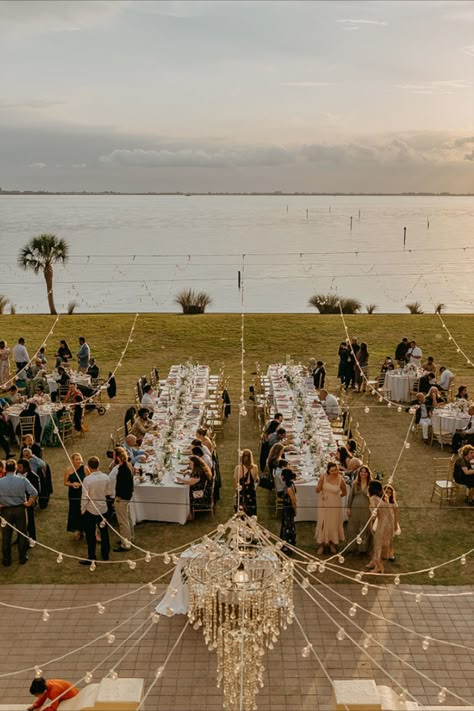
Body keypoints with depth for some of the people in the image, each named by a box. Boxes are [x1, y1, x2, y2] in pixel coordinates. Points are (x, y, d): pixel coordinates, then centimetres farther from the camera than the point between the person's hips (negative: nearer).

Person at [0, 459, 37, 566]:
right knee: (22, 534, 14)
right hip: (20, 509, 0)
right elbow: (34, 493, -16)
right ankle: (23, 557, 22)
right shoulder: (22, 480, -12)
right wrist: (29, 503, -2)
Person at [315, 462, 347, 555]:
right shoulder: (323, 477, -12)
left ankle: (332, 544, 31)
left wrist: (335, 497, 6)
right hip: (324, 504, 0)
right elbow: (317, 491, -9)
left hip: (335, 505, 0)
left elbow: (344, 492, 3)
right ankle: (321, 545, 15)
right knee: (323, 523, 5)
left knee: (334, 523, 12)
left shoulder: (340, 480, -14)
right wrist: (321, 481, -25)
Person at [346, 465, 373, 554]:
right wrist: (348, 508, 3)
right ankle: (353, 547, 19)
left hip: (366, 509, -2)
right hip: (355, 508, 2)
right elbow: (350, 496, 8)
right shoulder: (355, 484, 5)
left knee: (365, 529, 4)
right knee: (353, 528, 7)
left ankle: (363, 548, 15)